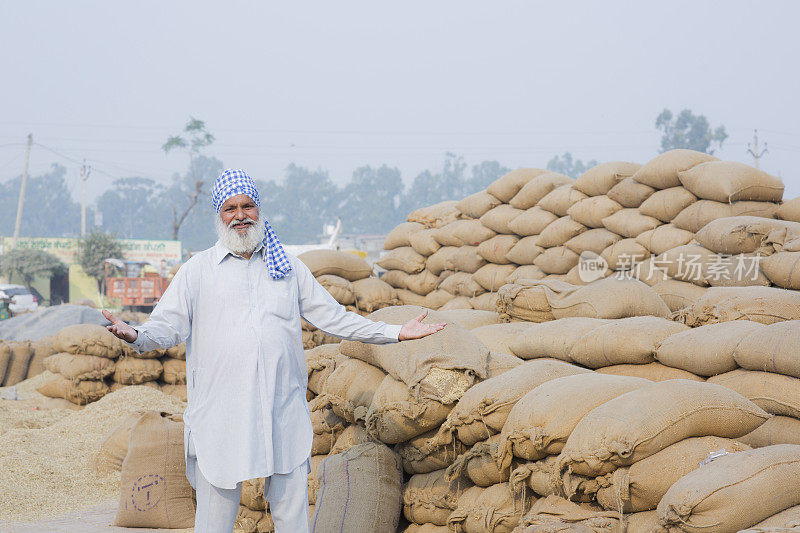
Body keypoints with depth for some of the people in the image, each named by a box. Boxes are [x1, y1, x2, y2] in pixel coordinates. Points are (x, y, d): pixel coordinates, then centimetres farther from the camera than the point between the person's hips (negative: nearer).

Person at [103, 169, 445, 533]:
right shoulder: (197, 270, 9)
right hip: (219, 417, -2)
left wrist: (395, 333, 9)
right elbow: (167, 325, 1)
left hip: (284, 414, 2)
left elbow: (333, 318, 16)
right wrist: (135, 335, -22)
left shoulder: (290, 269, 15)